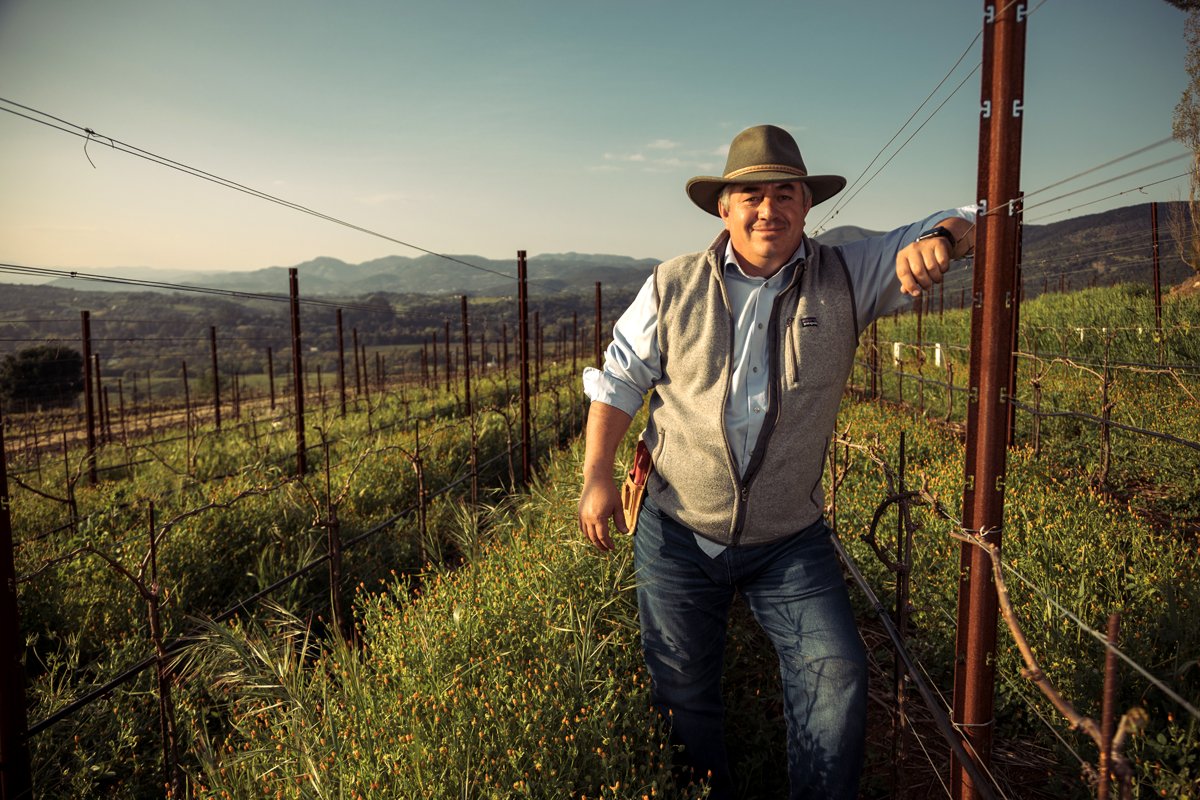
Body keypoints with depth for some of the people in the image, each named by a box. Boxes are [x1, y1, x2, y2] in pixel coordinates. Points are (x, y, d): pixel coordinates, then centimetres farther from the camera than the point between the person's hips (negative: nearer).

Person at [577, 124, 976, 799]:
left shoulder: (845, 279, -4)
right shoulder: (673, 287, -3)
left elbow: (969, 224, -2)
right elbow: (618, 382, 5)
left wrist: (939, 239, -27)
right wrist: (598, 476, -4)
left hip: (791, 542, 0)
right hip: (678, 536, 1)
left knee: (837, 677, -10)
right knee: (683, 694, 13)